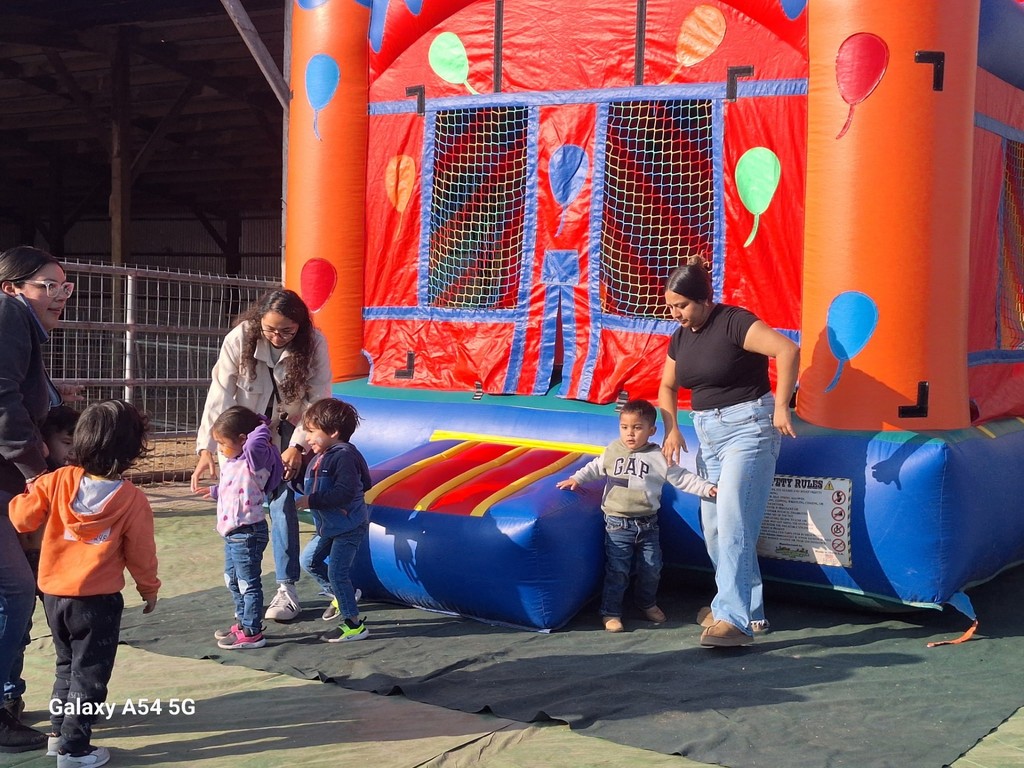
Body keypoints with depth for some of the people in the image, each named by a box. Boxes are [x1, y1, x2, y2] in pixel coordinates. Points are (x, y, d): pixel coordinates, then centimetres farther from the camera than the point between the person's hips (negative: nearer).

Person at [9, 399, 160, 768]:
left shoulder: (59, 480, -6)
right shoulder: (132, 499, -14)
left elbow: (23, 517, -6)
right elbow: (140, 554, -6)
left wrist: (31, 488, 15)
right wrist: (149, 589, 11)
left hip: (53, 593, 5)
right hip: (97, 599, -5)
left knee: (67, 664, 23)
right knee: (89, 674, 7)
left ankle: (59, 732, 31)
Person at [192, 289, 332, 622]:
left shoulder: (314, 343, -21)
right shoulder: (239, 340, -23)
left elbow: (317, 400, -18)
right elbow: (219, 397, -26)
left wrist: (297, 446, -27)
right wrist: (206, 449, -34)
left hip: (289, 430, 0)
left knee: (281, 499, -9)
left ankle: (286, 589, -4)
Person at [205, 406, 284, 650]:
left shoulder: (254, 461, -19)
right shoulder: (232, 463, 11)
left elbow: (255, 444, -43)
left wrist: (261, 427, -26)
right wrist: (214, 492, 29)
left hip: (248, 533, -10)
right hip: (232, 533, 10)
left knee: (248, 583, -2)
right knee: (233, 580, 22)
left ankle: (252, 633, 6)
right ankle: (243, 623, 36)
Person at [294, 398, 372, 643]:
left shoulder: (344, 455, -22)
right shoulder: (319, 457, 9)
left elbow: (345, 492, -31)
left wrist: (312, 501, -27)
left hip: (349, 526, -10)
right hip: (329, 527, 10)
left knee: (337, 572, -10)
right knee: (310, 560, 19)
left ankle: (354, 624, -3)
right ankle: (340, 595, 36)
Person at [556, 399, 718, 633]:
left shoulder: (659, 457, -3)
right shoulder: (612, 451, 2)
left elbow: (682, 478, -1)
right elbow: (595, 468, 19)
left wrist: (707, 488, -9)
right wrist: (576, 479, 10)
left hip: (647, 523, 1)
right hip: (618, 523, -1)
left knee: (651, 568, 10)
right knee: (617, 570, -3)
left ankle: (647, 603, 34)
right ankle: (610, 613, 7)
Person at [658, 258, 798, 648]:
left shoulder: (734, 323, -15)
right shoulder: (681, 337, 9)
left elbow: (788, 350, -26)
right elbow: (668, 386, 21)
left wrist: (781, 406, -26)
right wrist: (671, 428, 5)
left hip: (748, 426, -9)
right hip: (708, 432, 9)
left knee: (732, 523, -16)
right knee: (712, 525, 9)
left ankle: (734, 618, -17)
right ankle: (748, 607, 22)